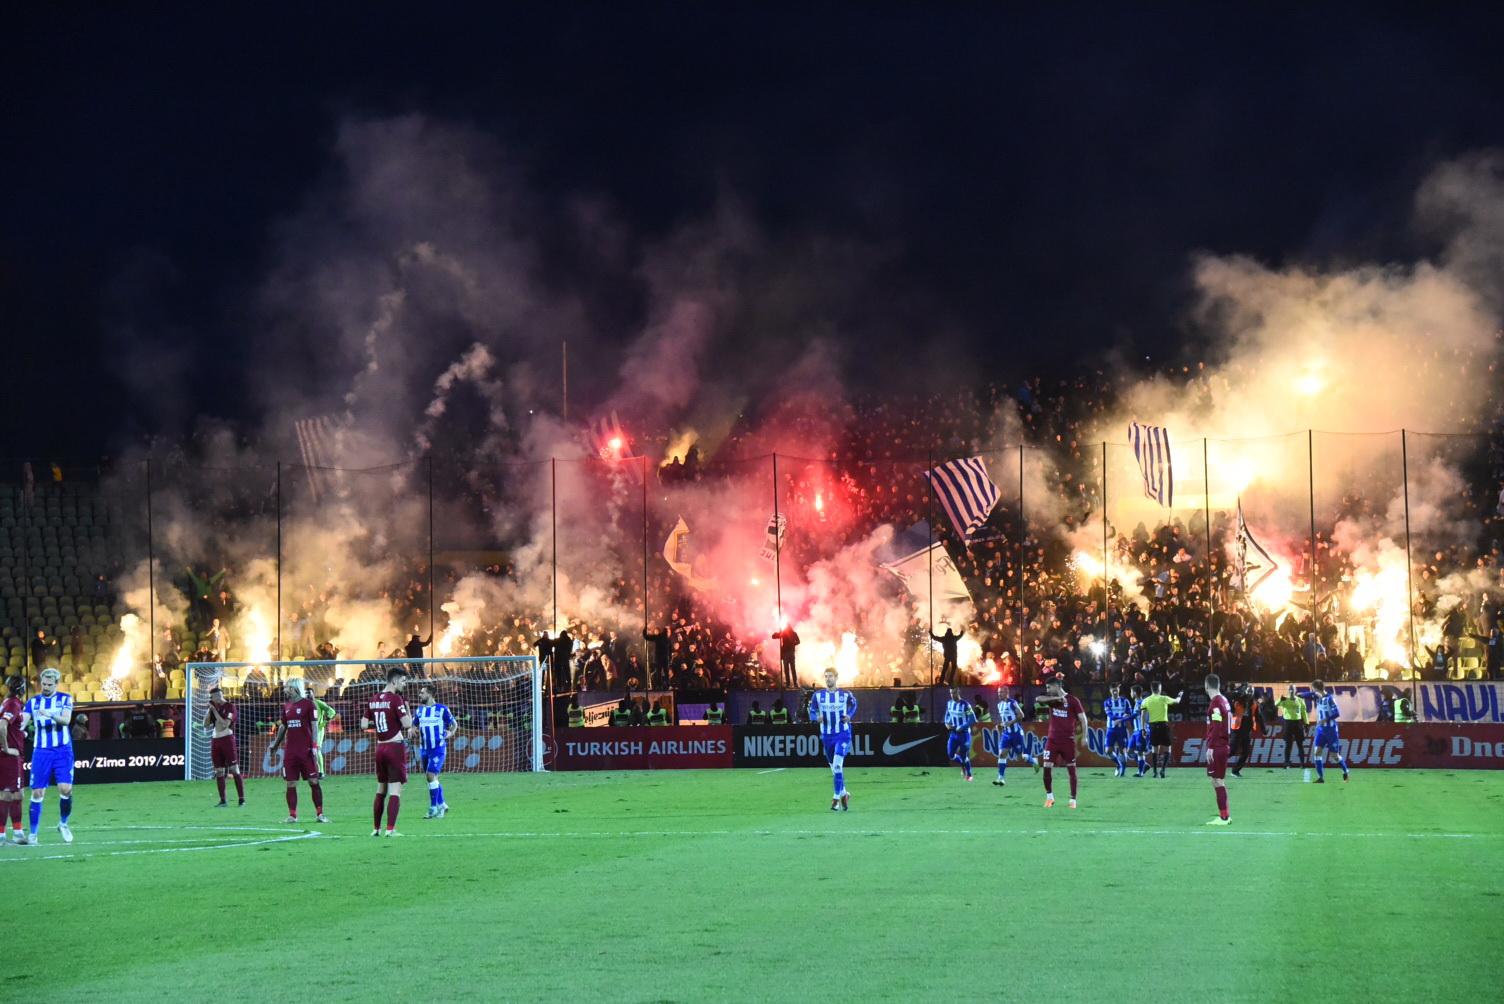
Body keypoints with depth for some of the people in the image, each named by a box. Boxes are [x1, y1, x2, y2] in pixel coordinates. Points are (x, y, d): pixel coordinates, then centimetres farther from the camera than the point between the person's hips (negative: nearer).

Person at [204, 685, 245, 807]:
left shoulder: (229, 707, -6)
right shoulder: (213, 708, 14)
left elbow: (225, 724, -16)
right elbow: (205, 725, 9)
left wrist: (214, 710, -13)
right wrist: (209, 710, 1)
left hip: (227, 740, -7)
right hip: (215, 741, 7)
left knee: (235, 770, -9)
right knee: (219, 773, 5)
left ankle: (242, 799, -9)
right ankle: (223, 801, 10)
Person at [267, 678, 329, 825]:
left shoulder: (308, 704, -5)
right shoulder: (286, 707, 13)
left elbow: (314, 726, -7)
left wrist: (314, 746, -12)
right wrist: (275, 744, 22)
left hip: (306, 750, -5)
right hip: (290, 751, 5)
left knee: (314, 781, -3)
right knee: (291, 783, 2)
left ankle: (319, 813, 2)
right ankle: (292, 815, 5)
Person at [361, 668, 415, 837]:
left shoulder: (373, 700, 7)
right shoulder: (395, 699, -13)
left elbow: (364, 725, 9)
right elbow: (407, 724, -17)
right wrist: (406, 704, -6)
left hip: (380, 748, 7)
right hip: (395, 747, -7)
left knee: (381, 790, 17)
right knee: (395, 790, -5)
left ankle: (376, 828, 20)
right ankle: (390, 829, -12)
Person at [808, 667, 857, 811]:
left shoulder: (845, 694, -2)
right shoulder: (818, 695, 0)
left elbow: (853, 705, 16)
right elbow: (812, 712, 7)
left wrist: (849, 715, -3)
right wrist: (816, 718, -16)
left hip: (843, 734, -3)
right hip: (826, 736, 3)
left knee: (837, 766, -17)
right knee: (834, 768, 12)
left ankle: (837, 798, -12)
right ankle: (844, 793, 31)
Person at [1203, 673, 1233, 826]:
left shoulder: (1215, 703, -15)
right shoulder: (1224, 701, 12)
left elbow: (1216, 727, -20)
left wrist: (1210, 747, -19)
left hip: (1216, 748, -9)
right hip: (1223, 746, 9)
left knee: (1217, 781, -7)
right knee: (1219, 781, 15)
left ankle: (1223, 818, -7)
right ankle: (1224, 816, 20)